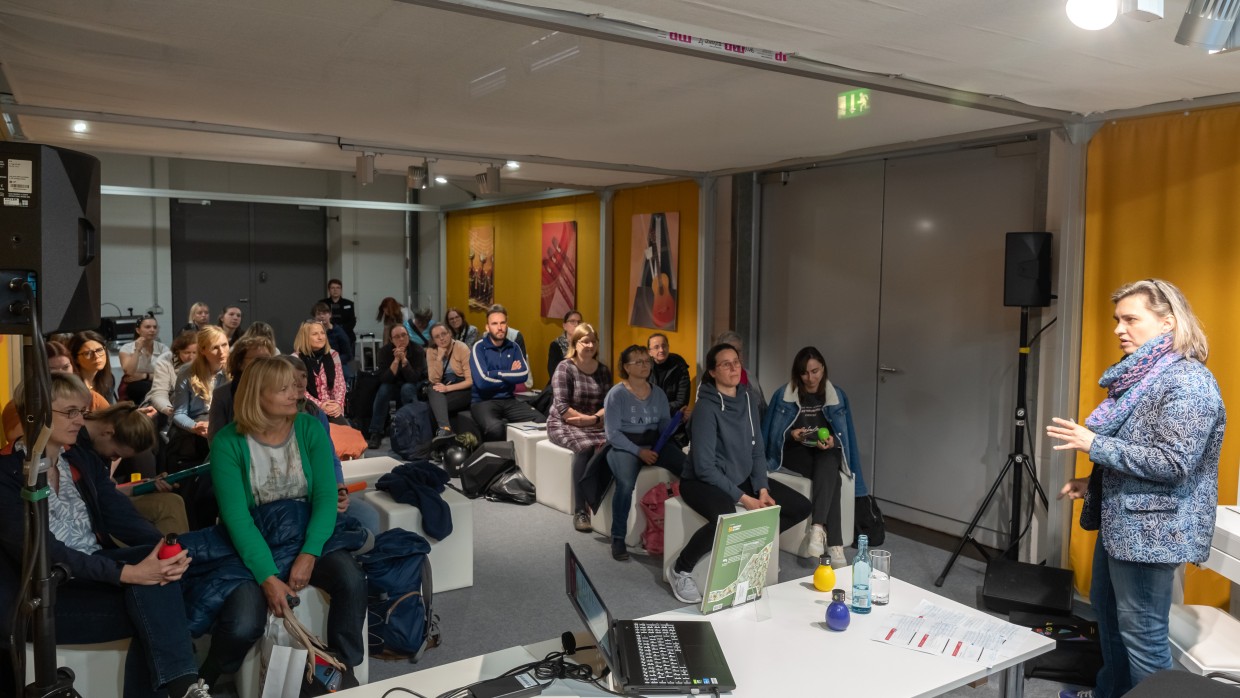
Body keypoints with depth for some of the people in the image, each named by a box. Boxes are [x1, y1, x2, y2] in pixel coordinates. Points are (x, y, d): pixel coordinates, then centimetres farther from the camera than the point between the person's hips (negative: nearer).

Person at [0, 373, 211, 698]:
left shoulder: (85, 461, 12)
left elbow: (122, 516, 0)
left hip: (94, 570, 5)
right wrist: (125, 573, -32)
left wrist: (165, 547, -23)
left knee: (155, 557, -28)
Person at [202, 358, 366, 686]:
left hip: (307, 535, 2)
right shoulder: (228, 443, -13)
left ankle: (345, 669, -6)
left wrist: (309, 554, -26)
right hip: (252, 544, -2)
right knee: (243, 626, -24)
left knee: (351, 579, -27)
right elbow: (236, 517, -19)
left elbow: (326, 496, -11)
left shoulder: (310, 429, -6)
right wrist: (267, 577, -28)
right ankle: (208, 681, 12)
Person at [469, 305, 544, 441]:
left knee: (542, 422, -18)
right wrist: (511, 375, -5)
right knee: (495, 428, -37)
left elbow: (524, 375, -6)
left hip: (509, 400, 5)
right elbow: (482, 382, -18)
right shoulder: (479, 347, -6)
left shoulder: (513, 347, 9)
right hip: (483, 401, -4)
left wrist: (497, 373, -11)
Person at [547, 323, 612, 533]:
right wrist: (592, 418, -14)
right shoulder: (565, 368, -5)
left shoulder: (603, 370, 10)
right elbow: (562, 409, -12)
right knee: (585, 448, -36)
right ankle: (580, 511, -29)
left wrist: (597, 418, -16)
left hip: (594, 425, 4)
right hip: (563, 424, -4)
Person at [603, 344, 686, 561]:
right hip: (624, 444, -4)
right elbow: (612, 433, -10)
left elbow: (665, 422, 7)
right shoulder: (616, 394, -4)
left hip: (654, 441, 4)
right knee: (626, 483, -35)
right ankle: (618, 538, -18)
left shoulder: (658, 392, 12)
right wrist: (638, 451, -18)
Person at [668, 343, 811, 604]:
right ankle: (681, 569, -13)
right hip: (703, 481, -8)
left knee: (800, 507, -1)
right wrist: (743, 498, -22)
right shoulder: (706, 408, -20)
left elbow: (757, 450, 8)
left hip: (742, 477, 8)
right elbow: (704, 467, -22)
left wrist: (762, 489, -6)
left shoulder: (748, 399, 3)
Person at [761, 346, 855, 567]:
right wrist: (792, 434, -21)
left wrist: (833, 441, -19)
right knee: (830, 477, -35)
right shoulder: (784, 395, 1)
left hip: (826, 451, 2)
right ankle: (834, 545, -42)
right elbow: (774, 432, 1)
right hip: (795, 451, -2)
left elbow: (843, 433, 5)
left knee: (827, 466, -39)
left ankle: (817, 528, -50)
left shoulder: (837, 395, 8)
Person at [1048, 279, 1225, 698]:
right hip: (1120, 520, 10)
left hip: (1150, 530, -10)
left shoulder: (1188, 383, -19)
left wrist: (1094, 445, -24)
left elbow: (1172, 463, -26)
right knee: (1106, 611, 23)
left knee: (1141, 633, 1)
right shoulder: (1143, 374, 11)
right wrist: (1093, 484, 12)